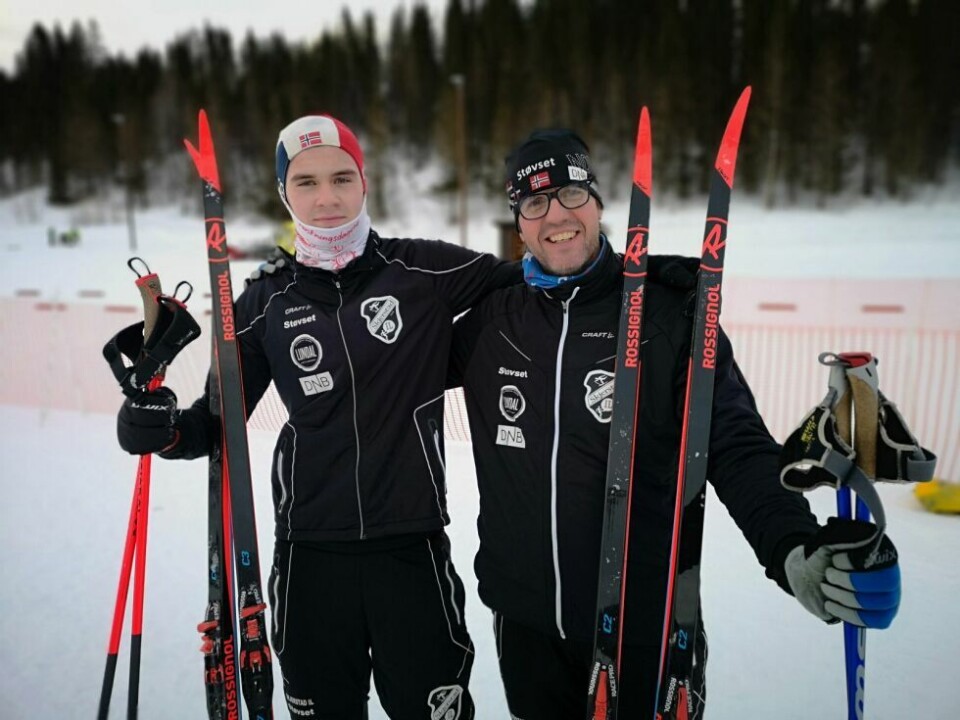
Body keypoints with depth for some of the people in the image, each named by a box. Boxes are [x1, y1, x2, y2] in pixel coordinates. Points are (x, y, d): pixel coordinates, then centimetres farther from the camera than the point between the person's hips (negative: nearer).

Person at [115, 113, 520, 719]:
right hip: (311, 554, 2)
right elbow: (221, 419, 7)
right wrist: (165, 427, -11)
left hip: (412, 548, -2)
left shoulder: (423, 271, -4)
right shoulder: (267, 302, 2)